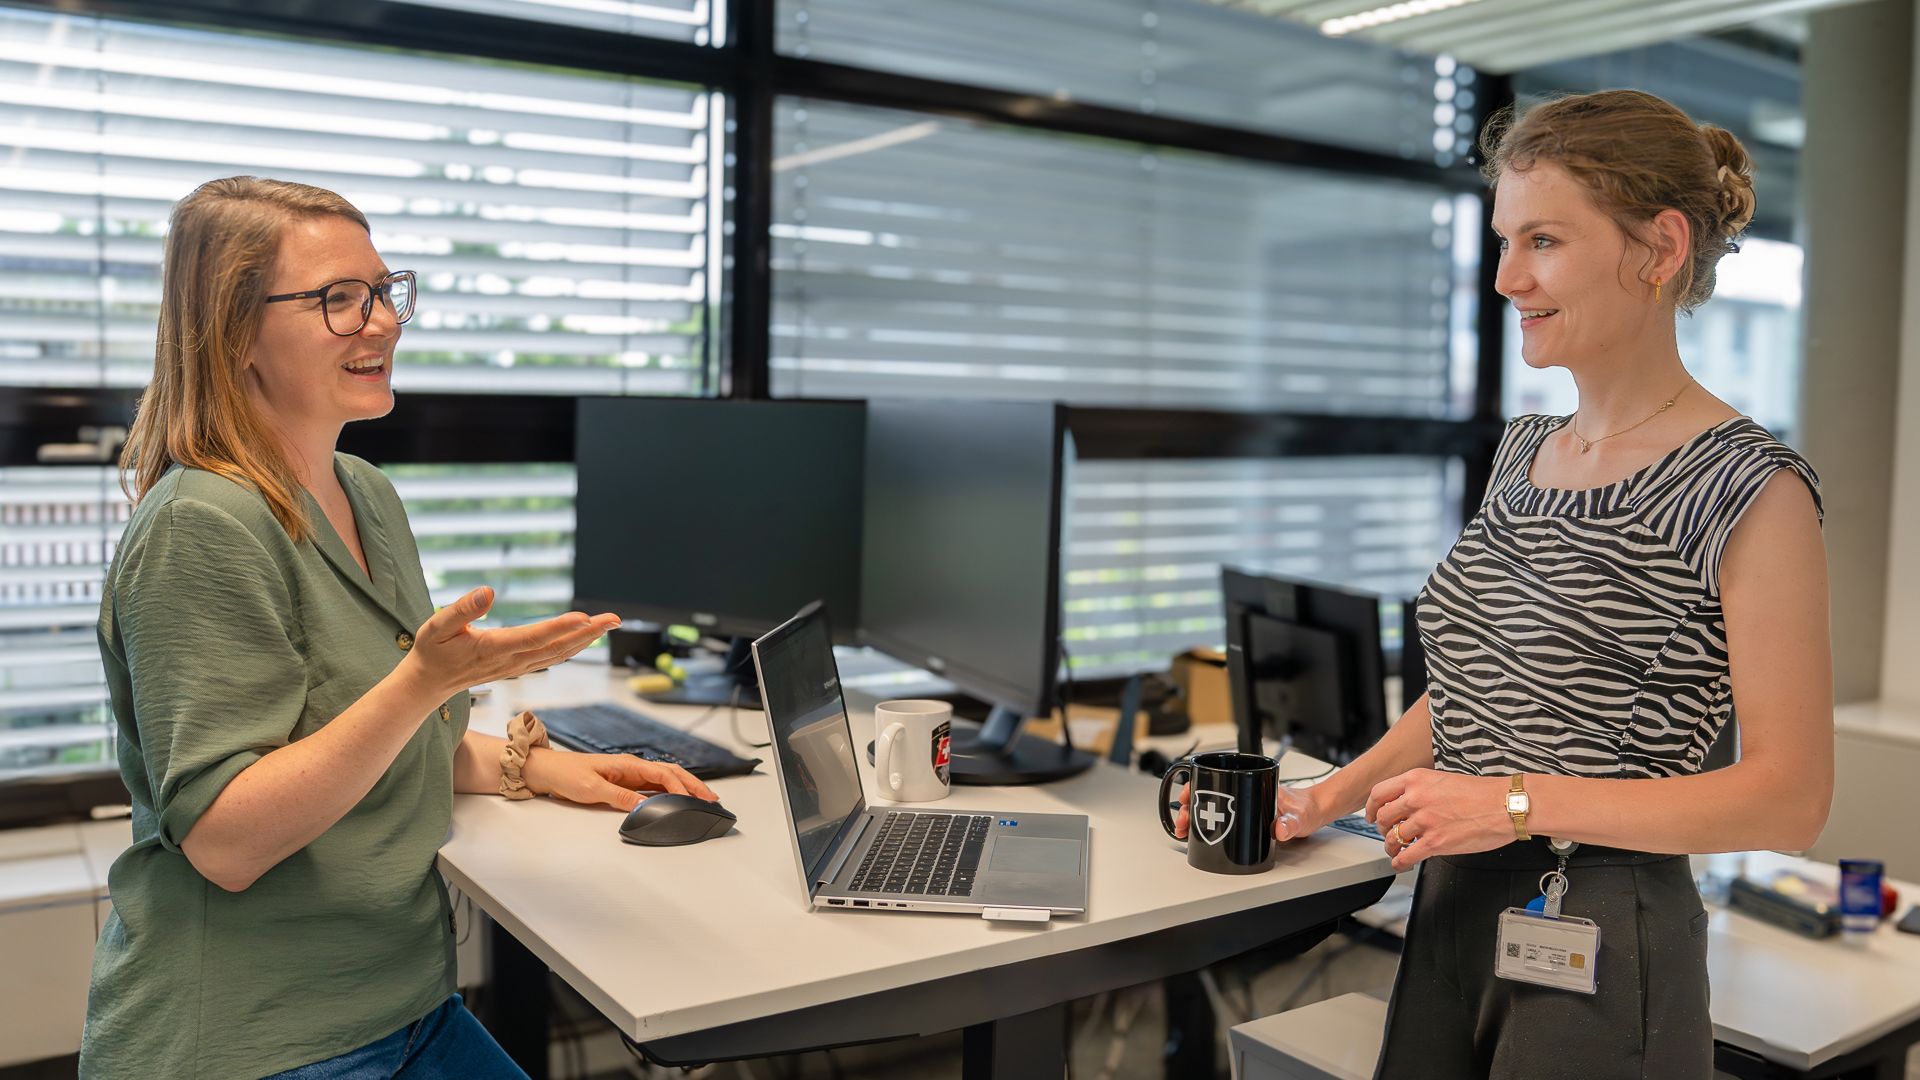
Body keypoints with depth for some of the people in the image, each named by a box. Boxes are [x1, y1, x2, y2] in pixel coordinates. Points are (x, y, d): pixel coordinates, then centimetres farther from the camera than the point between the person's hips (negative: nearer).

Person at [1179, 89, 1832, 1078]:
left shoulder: (1749, 491, -13)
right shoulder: (1522, 449, 9)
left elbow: (1790, 797, -16)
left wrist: (1522, 801, -20)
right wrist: (1331, 797, 10)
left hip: (1603, 950, -6)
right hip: (1451, 915, 7)